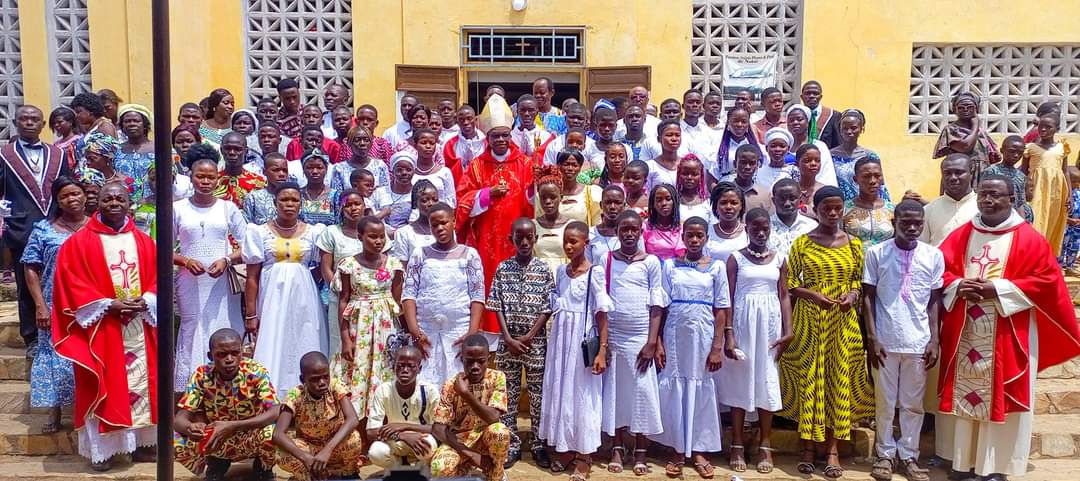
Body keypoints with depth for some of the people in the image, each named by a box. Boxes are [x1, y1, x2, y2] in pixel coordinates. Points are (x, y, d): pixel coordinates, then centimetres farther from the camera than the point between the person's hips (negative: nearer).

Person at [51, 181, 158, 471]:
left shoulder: (144, 242, 10)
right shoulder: (79, 242, -1)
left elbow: (157, 278, 8)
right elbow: (71, 283, -7)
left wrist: (145, 301, -11)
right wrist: (108, 305, -16)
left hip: (139, 327, 3)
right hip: (101, 328, -3)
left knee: (141, 383, 7)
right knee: (105, 387, 0)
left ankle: (141, 443, 18)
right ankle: (102, 449, 9)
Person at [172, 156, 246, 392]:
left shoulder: (228, 208, 7)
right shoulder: (178, 209, 7)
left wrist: (227, 260, -11)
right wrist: (186, 261, -10)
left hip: (222, 283, 0)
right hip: (190, 283, 0)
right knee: (191, 335, -1)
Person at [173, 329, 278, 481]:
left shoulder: (256, 372, -21)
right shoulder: (201, 376, -14)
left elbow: (275, 413, -30)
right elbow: (179, 419, -17)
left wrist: (233, 426, -42)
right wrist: (189, 427, -42)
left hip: (253, 437, -2)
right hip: (217, 440, 2)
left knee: (270, 433, -36)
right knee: (176, 441, -23)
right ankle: (216, 465, 9)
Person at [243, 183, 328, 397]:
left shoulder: (313, 232, 6)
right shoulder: (260, 232, 3)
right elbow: (252, 277, 1)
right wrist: (250, 314, -4)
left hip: (304, 301, 1)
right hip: (272, 300, -1)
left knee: (303, 354, 2)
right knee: (272, 354, -2)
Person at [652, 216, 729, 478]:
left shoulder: (717, 267, 0)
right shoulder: (670, 266, 2)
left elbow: (721, 310, -2)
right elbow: (662, 307, 2)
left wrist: (717, 347, -7)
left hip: (703, 335, -1)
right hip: (675, 335, 1)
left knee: (702, 390, 6)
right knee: (674, 389, 4)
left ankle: (699, 452, 17)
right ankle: (677, 451, 16)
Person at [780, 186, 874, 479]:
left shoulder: (853, 244, 6)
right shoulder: (802, 243, -1)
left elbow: (860, 280, 12)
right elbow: (789, 283, -2)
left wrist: (853, 295, -9)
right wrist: (814, 295, -17)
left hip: (843, 321, 2)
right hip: (809, 320, -2)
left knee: (840, 380, 4)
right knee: (809, 379, 1)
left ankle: (833, 449, 13)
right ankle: (808, 447, 11)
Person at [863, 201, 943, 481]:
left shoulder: (934, 255, 1)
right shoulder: (876, 253, -3)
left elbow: (935, 301, 6)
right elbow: (868, 297, 0)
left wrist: (934, 340, 1)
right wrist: (872, 338, -5)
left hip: (918, 342, 1)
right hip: (885, 341, -1)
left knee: (913, 403, 10)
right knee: (885, 402, 8)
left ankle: (909, 455, 21)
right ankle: (886, 454, 20)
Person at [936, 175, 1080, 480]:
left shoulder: (1029, 239, -2)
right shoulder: (961, 235, 8)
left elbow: (1047, 280, -8)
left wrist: (998, 289, -16)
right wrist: (959, 286, -13)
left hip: (1006, 338, -3)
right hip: (964, 335, 3)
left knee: (1000, 398, 2)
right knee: (964, 397, 7)